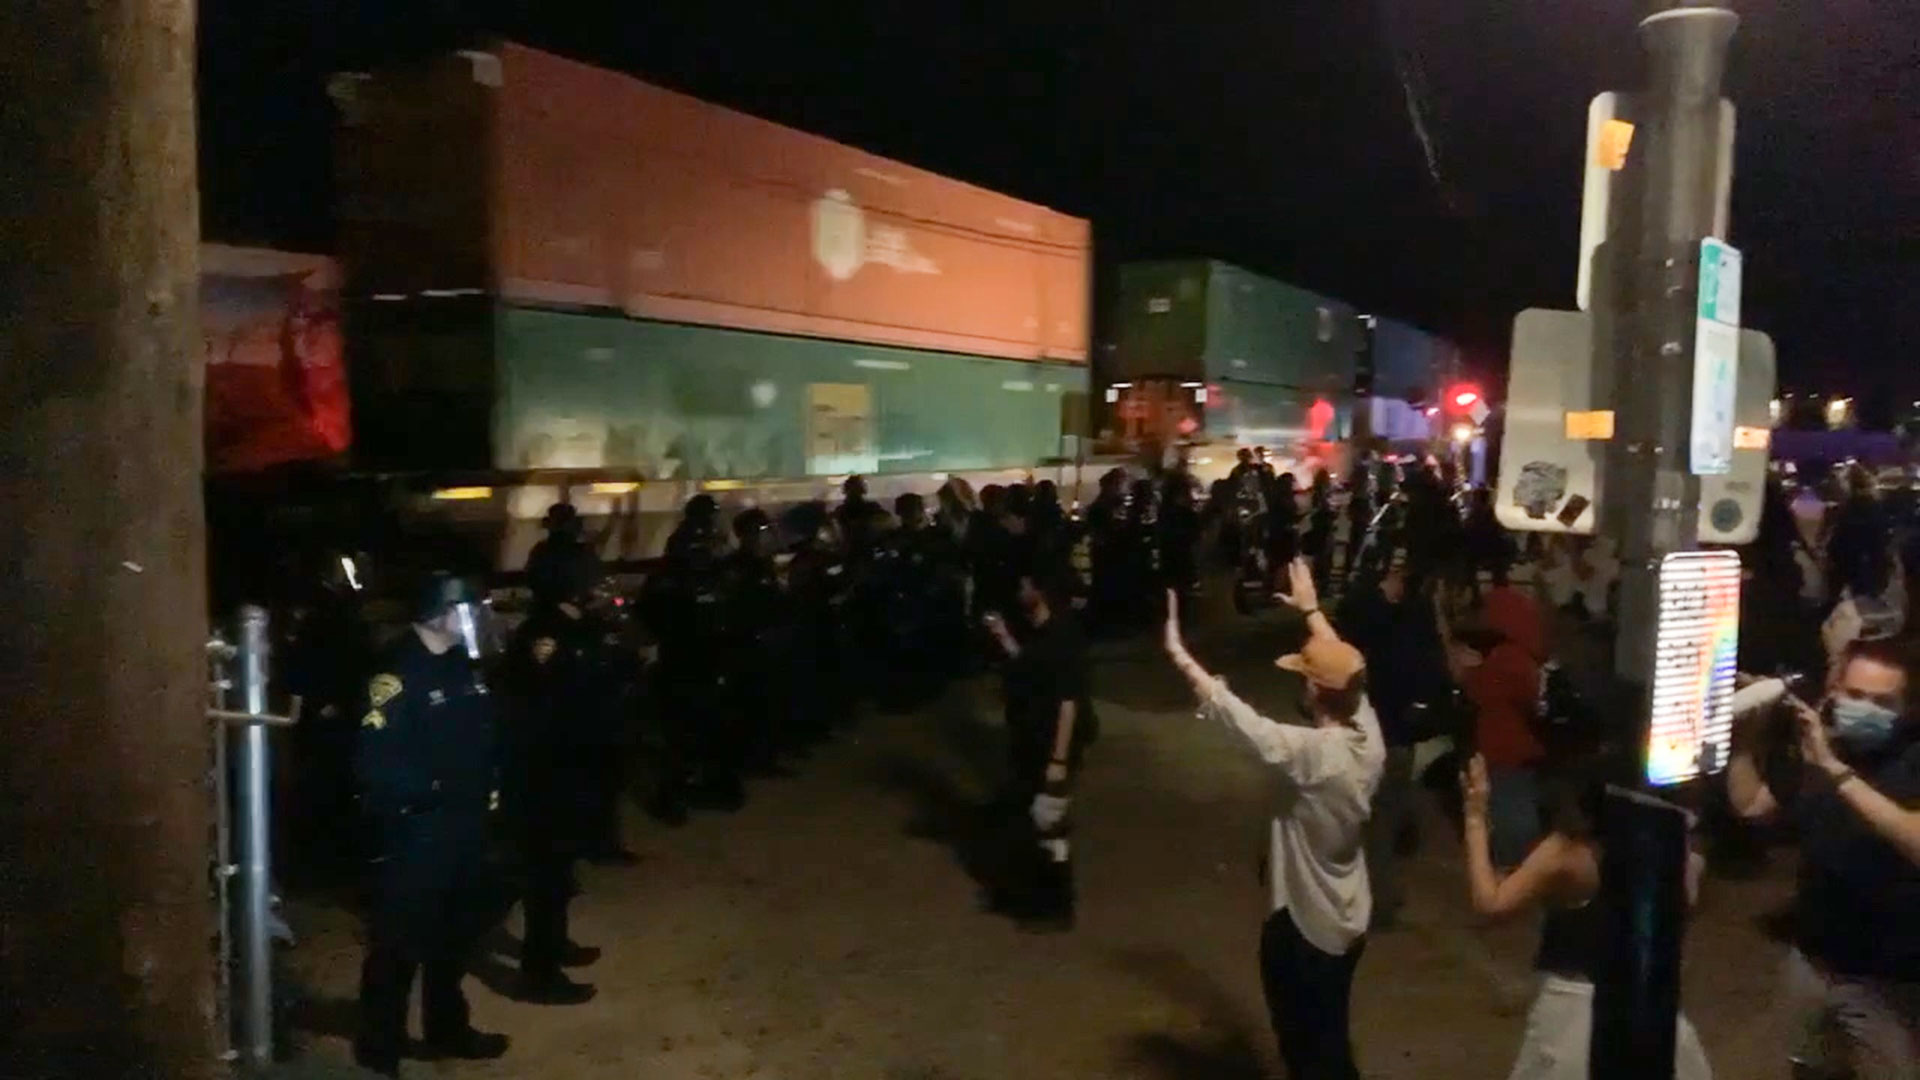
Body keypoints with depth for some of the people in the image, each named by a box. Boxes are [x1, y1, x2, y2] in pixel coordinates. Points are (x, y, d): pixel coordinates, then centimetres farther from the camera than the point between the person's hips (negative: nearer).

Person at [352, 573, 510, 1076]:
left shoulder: (464, 666, 8)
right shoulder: (398, 673, -17)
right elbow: (374, 762, -25)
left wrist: (490, 784, 5)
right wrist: (430, 789, -19)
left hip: (464, 827, 8)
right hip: (416, 832, -8)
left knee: (455, 935, 21)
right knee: (400, 941, 4)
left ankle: (447, 1030, 39)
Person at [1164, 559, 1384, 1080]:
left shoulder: (1310, 751, -31)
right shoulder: (1368, 733, -10)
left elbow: (1235, 714, -31)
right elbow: (1345, 668, 5)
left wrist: (1179, 655, -25)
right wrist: (1312, 609, 15)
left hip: (1303, 922, -7)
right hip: (1348, 919, 7)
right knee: (1330, 1038, 25)